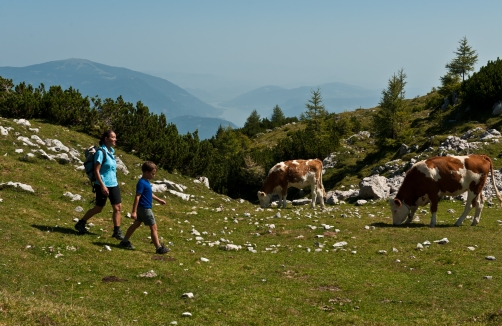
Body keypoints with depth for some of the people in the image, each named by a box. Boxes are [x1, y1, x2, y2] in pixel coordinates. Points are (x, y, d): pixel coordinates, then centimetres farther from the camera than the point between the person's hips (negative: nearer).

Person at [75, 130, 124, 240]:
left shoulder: (111, 151, 9)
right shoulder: (101, 152, -16)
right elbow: (96, 171, -19)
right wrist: (102, 185, -23)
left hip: (113, 184, 7)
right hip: (103, 185, -7)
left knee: (118, 207, 2)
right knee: (98, 208, 5)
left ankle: (117, 231, 9)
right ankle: (80, 224, 24)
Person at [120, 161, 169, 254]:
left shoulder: (146, 182, 9)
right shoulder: (142, 183, -21)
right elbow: (137, 197, -24)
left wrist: (159, 200, 29)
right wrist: (134, 211, -25)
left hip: (142, 208, 10)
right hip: (144, 208, -10)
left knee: (136, 224, 19)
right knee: (153, 227, -5)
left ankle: (125, 241, 28)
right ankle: (159, 248, -1)